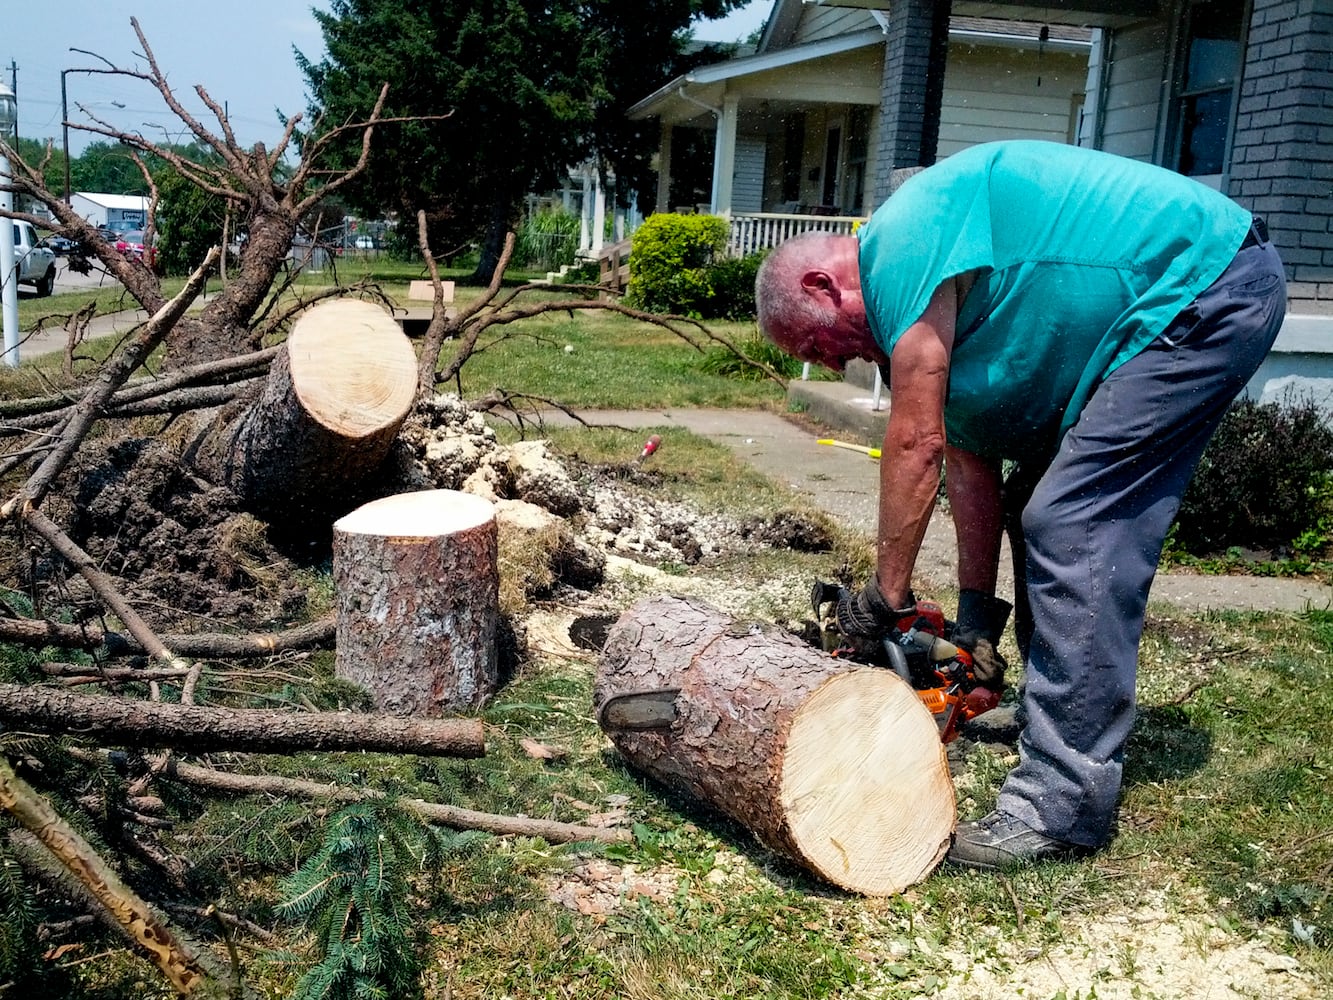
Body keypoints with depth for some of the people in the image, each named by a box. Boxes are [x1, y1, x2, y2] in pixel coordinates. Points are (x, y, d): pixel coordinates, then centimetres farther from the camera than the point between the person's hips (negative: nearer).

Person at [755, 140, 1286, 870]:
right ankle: (1068, 728, 23)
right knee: (1040, 510, 14)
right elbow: (972, 455, 12)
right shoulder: (930, 300, 13)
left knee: (1070, 531, -16)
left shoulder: (900, 244, -16)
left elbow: (916, 442, -17)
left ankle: (1064, 805, -12)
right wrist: (975, 616, 11)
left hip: (1206, 290, -11)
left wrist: (886, 597, -8)